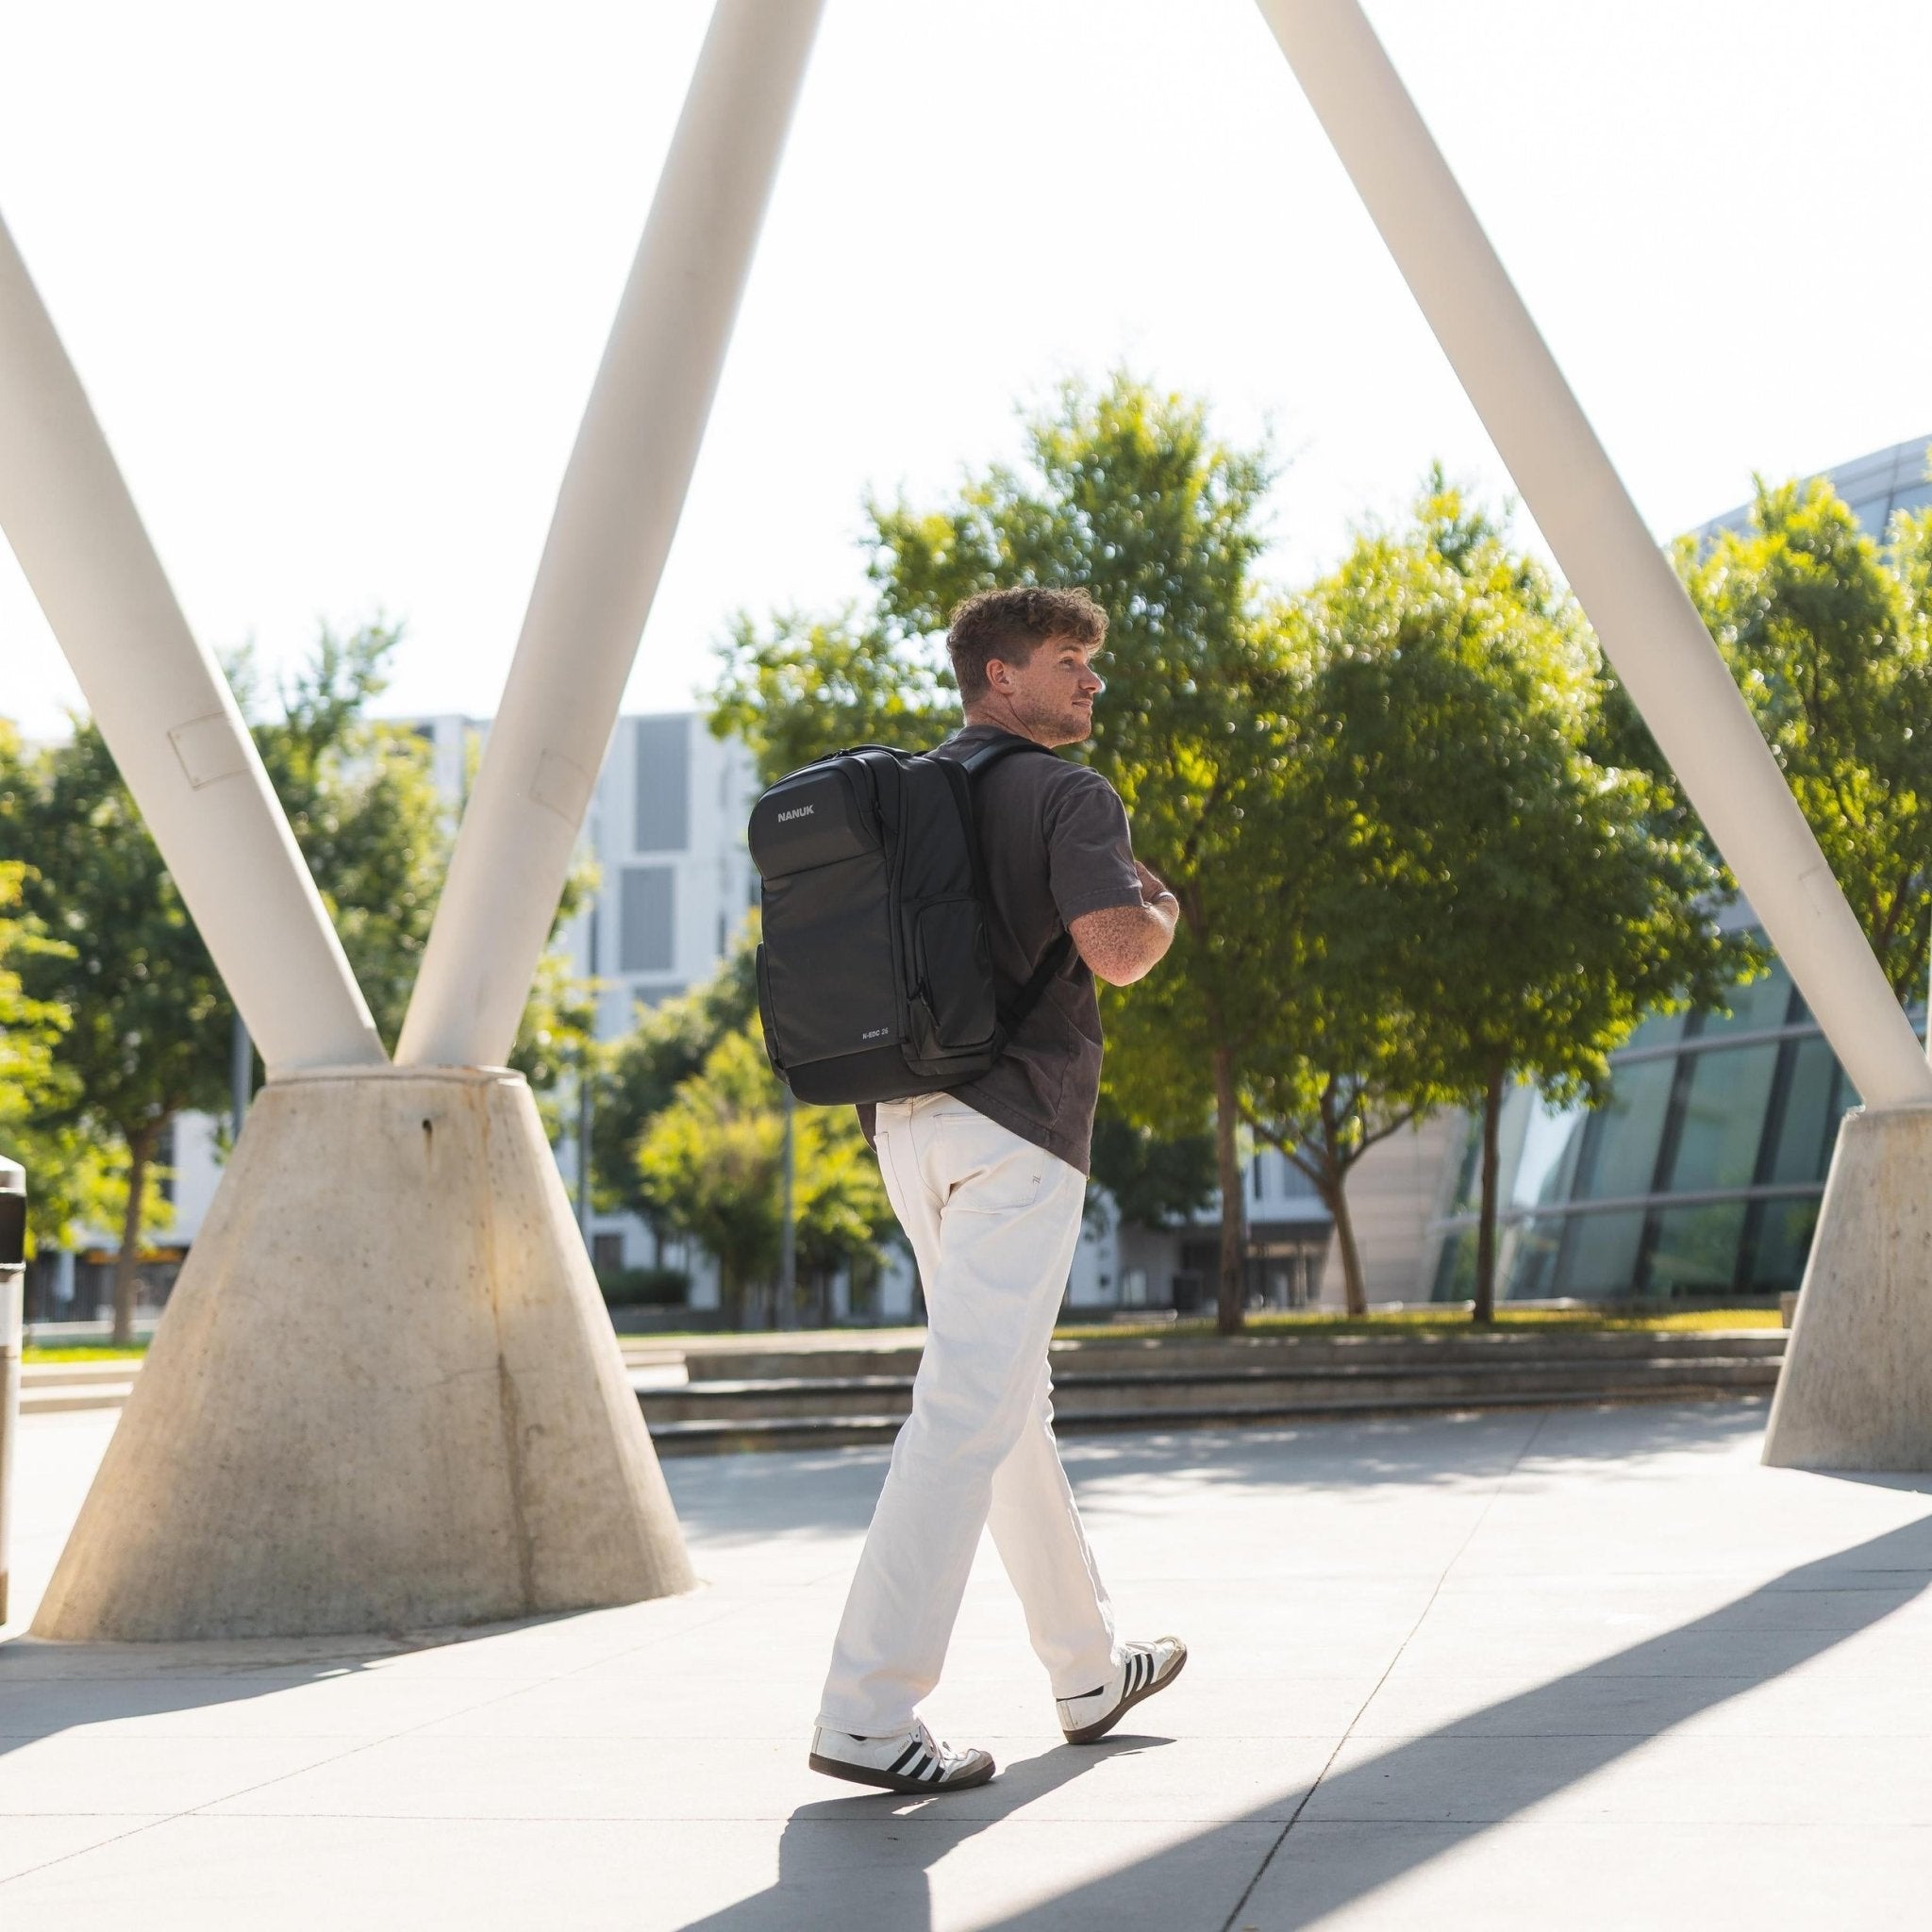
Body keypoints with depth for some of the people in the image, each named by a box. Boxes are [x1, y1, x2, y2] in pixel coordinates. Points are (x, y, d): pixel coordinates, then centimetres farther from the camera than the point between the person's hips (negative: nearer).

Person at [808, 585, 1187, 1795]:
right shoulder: (1069, 796, -7)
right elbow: (1116, 952, -21)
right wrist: (1163, 912, 1)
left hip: (906, 1120, 9)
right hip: (1014, 1124, -9)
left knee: (1012, 1399, 17)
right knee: (969, 1414, -10)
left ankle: (1089, 1671, 28)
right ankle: (867, 1714, -14)